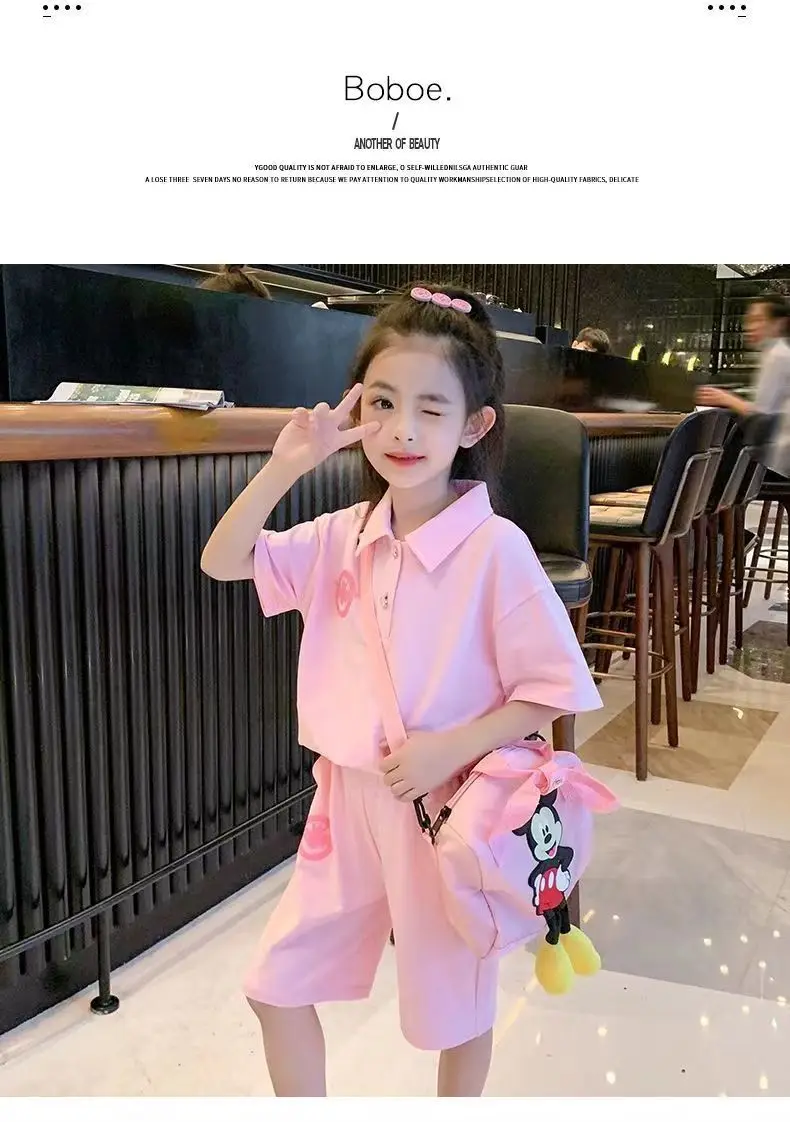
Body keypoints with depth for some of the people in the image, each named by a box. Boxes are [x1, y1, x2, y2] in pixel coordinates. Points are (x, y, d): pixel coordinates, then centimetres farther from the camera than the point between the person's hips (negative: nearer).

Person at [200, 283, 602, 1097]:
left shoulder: (495, 548, -18)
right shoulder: (341, 537, -1)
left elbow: (553, 690, -14)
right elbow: (222, 562, 2)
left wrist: (450, 748, -24)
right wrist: (284, 467, -10)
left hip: (449, 809, -4)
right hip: (348, 801, 5)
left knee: (453, 1003, 19)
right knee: (278, 983, 15)